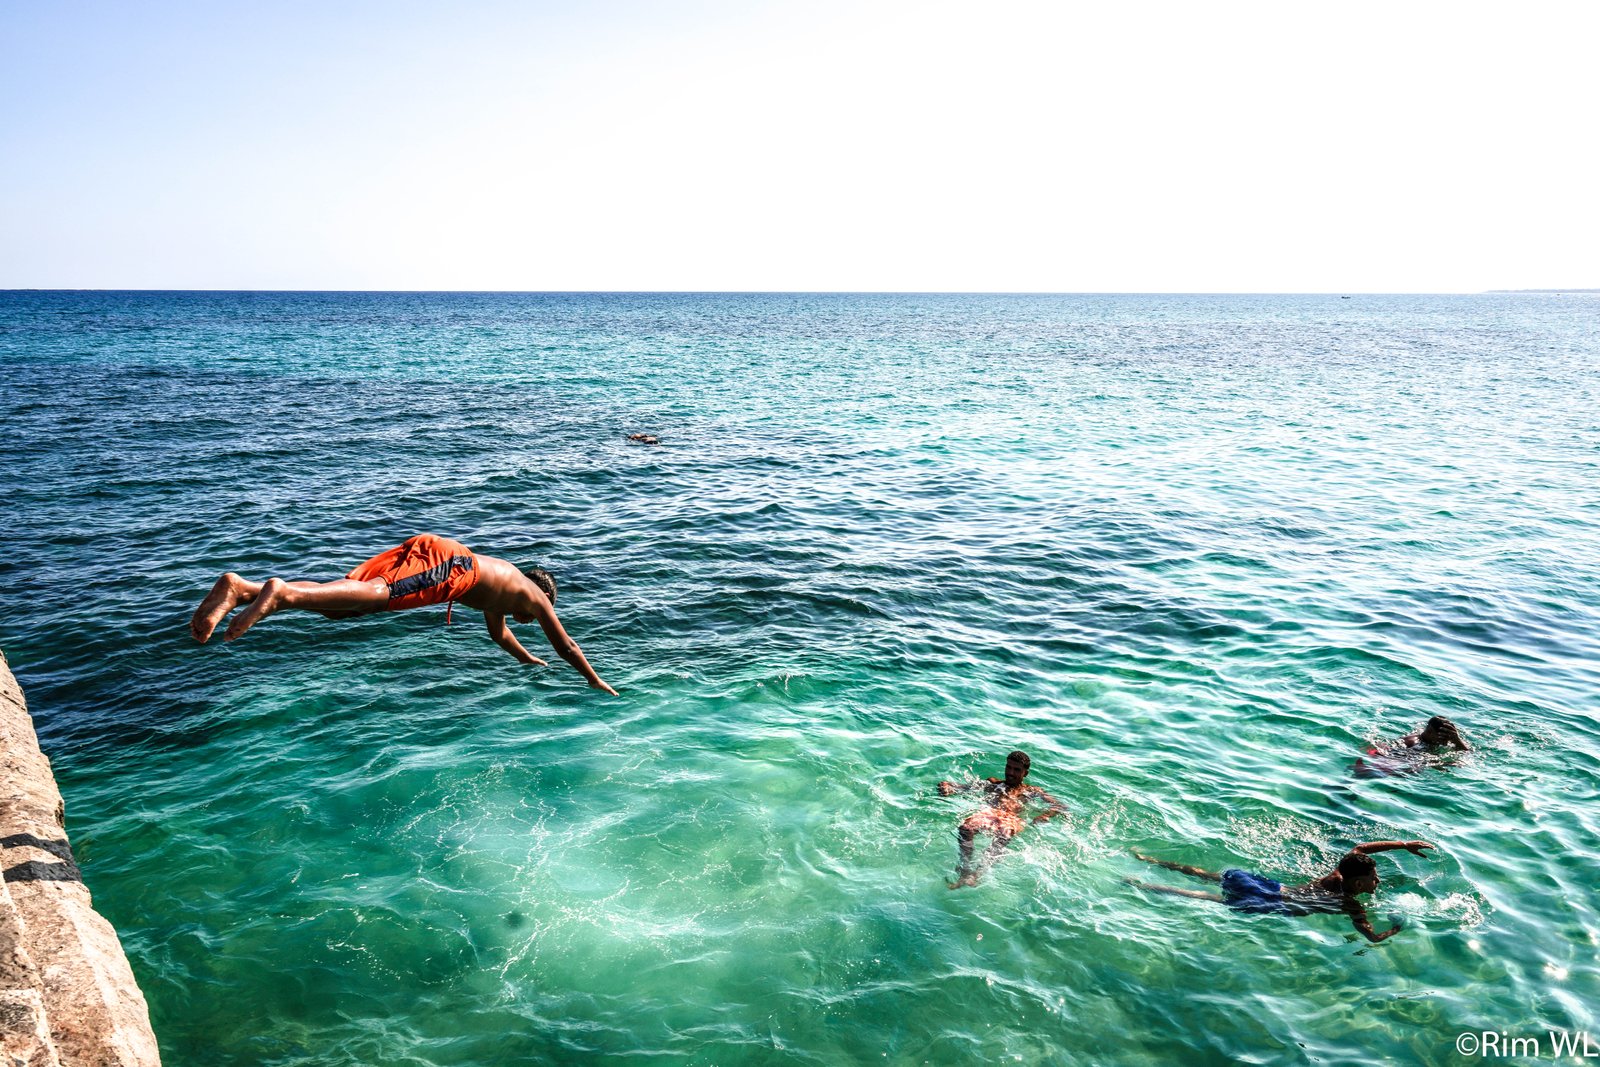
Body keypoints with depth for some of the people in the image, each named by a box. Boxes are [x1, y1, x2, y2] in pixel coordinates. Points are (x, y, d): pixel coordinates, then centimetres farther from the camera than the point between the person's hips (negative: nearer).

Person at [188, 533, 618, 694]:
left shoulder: (504, 583, 43)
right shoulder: (535, 598, 24)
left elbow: (498, 633, 58)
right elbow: (566, 646, 28)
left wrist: (529, 659, 69)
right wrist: (595, 681, 40)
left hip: (421, 549, 7)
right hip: (449, 562, -7)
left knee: (339, 603, -8)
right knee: (378, 593, -30)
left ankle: (240, 588, -26)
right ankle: (282, 592, -54)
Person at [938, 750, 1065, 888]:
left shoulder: (1031, 791, 32)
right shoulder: (993, 783, 38)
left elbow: (1059, 806, 20)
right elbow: (965, 787, 27)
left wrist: (1046, 815, -5)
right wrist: (949, 786, 3)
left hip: (1012, 820, -2)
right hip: (989, 813, 3)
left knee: (1002, 837, -41)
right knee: (965, 828, -34)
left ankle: (978, 873, -57)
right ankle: (965, 869, -45)